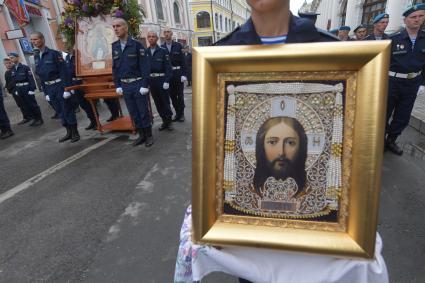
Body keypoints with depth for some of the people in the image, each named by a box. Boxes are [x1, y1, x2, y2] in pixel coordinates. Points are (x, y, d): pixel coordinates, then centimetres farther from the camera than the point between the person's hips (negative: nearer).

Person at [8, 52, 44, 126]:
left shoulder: (25, 67, -8)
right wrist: (16, 90, 10)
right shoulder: (12, 69, 9)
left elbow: (31, 79, -11)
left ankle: (39, 119, 7)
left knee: (33, 104, -1)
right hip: (19, 89, 6)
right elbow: (13, 80, 13)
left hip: (27, 88, -6)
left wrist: (32, 89, -16)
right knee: (26, 105, 9)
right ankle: (34, 119, 18)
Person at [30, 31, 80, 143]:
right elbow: (40, 76, 14)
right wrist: (45, 92, 12)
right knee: (60, 112, 11)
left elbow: (64, 72, -14)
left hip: (60, 86, -7)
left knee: (68, 110, -2)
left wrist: (66, 89, -19)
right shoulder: (36, 56, 11)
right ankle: (69, 132, 21)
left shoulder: (54, 53, -9)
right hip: (49, 88, 7)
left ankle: (75, 133, 8)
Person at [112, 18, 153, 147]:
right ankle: (141, 135, 22)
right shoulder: (114, 46, 8)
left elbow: (144, 66, -10)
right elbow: (114, 67, 12)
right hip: (125, 85, 5)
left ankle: (149, 136, 14)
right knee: (133, 113, 10)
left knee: (144, 112, 2)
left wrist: (144, 85, -15)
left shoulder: (136, 44, -7)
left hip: (138, 84, -5)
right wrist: (117, 85, 7)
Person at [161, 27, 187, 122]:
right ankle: (177, 112, 18)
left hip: (178, 73, -2)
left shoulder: (178, 46, 1)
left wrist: (184, 74, -11)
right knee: (172, 95, 6)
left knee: (180, 94, 3)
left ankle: (181, 113, 14)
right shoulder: (162, 47, 6)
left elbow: (183, 61, -2)